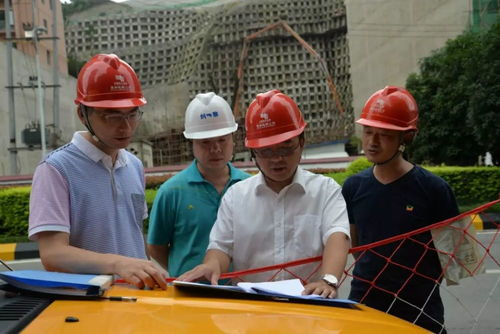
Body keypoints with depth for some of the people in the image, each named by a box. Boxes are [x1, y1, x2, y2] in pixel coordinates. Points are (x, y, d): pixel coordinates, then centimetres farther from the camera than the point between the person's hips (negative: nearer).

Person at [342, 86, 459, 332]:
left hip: (420, 311, -3)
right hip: (363, 305, 3)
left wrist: (422, 285, -4)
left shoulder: (434, 189, -8)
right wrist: (373, 277, 7)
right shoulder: (353, 187, 3)